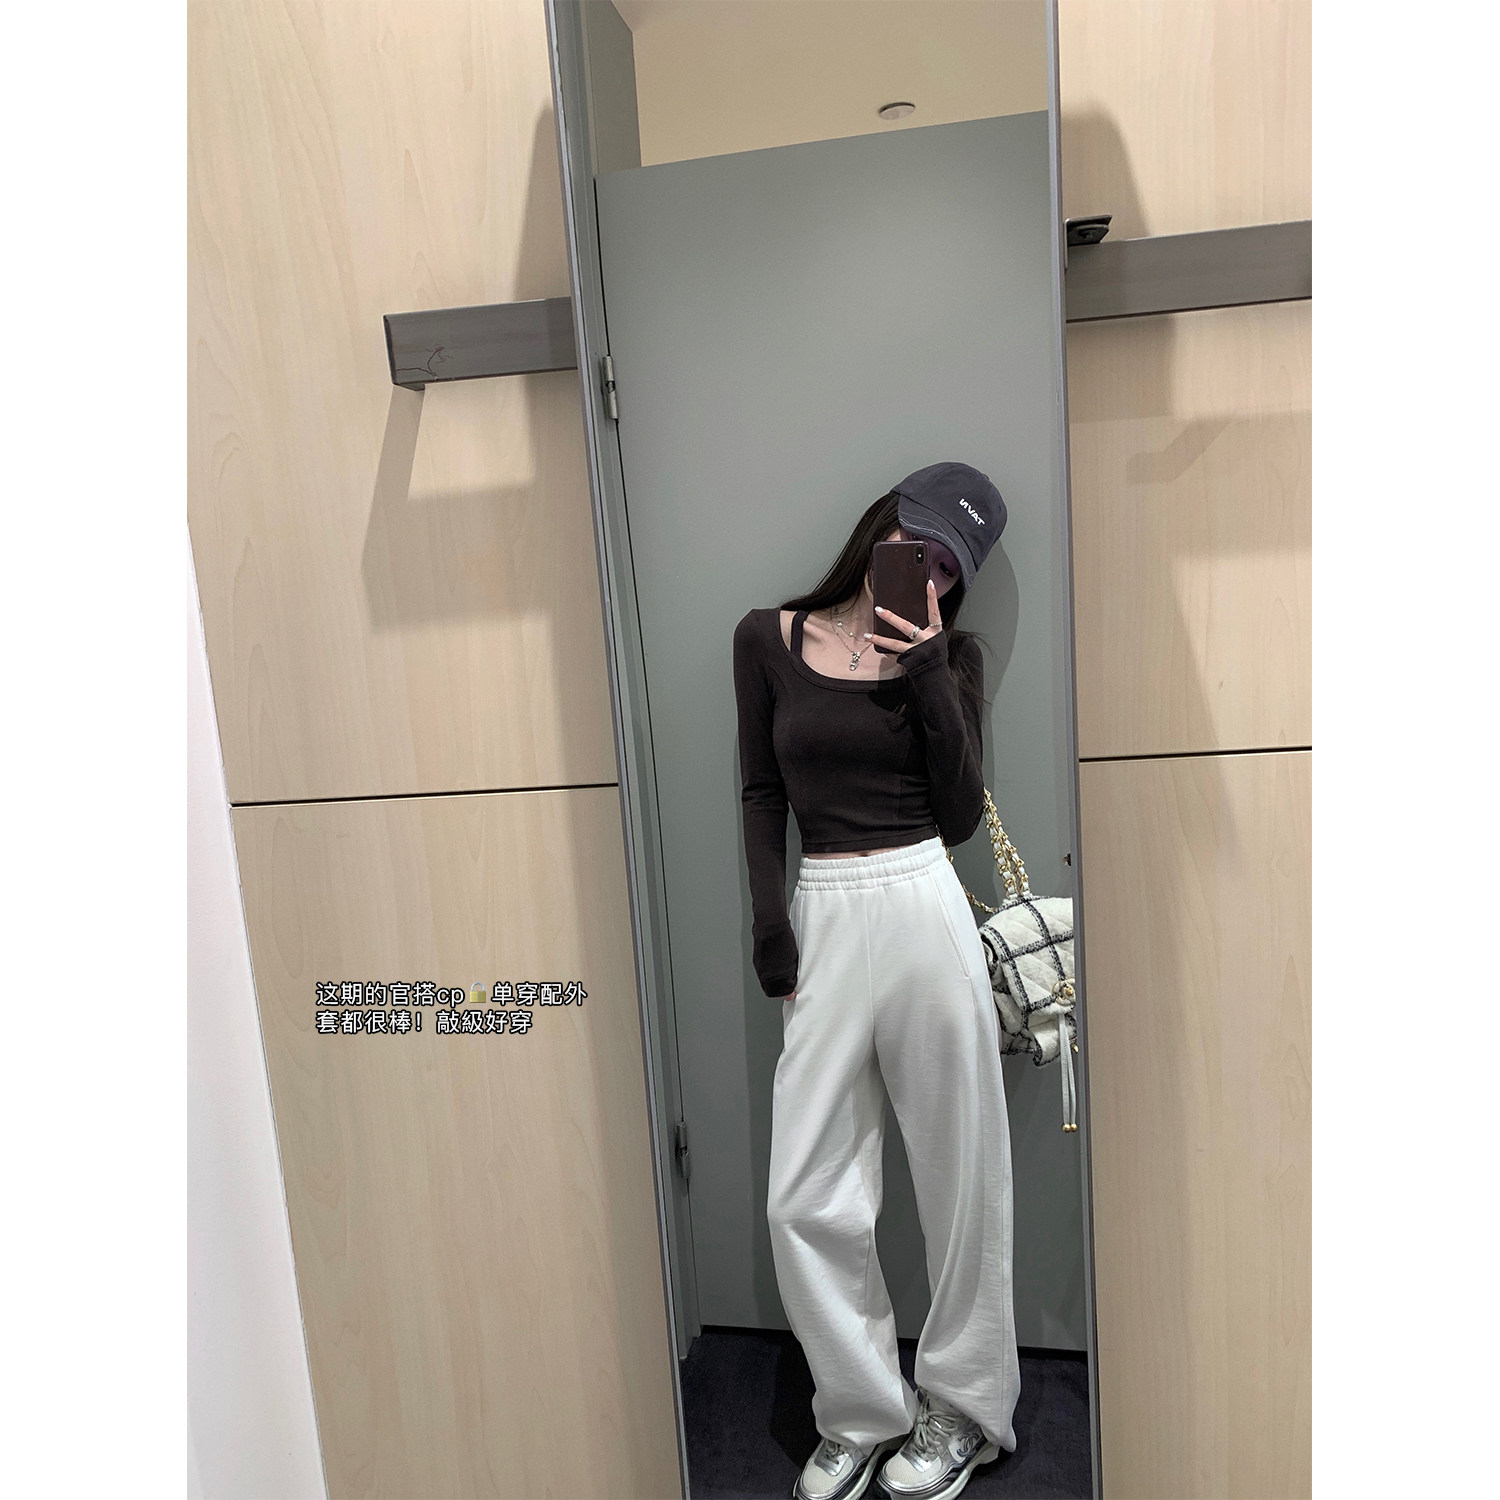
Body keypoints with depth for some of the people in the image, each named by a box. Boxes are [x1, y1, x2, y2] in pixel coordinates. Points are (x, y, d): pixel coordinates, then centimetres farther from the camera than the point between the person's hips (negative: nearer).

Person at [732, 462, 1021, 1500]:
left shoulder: (949, 656, 6)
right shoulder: (769, 638, 7)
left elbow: (961, 817, -3)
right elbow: (762, 794, 9)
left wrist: (927, 666, -9)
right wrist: (772, 934, 1)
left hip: (922, 906, -1)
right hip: (821, 916, 1)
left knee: (958, 1174, 11)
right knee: (805, 1200, 5)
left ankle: (964, 1405, 35)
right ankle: (863, 1413, 31)